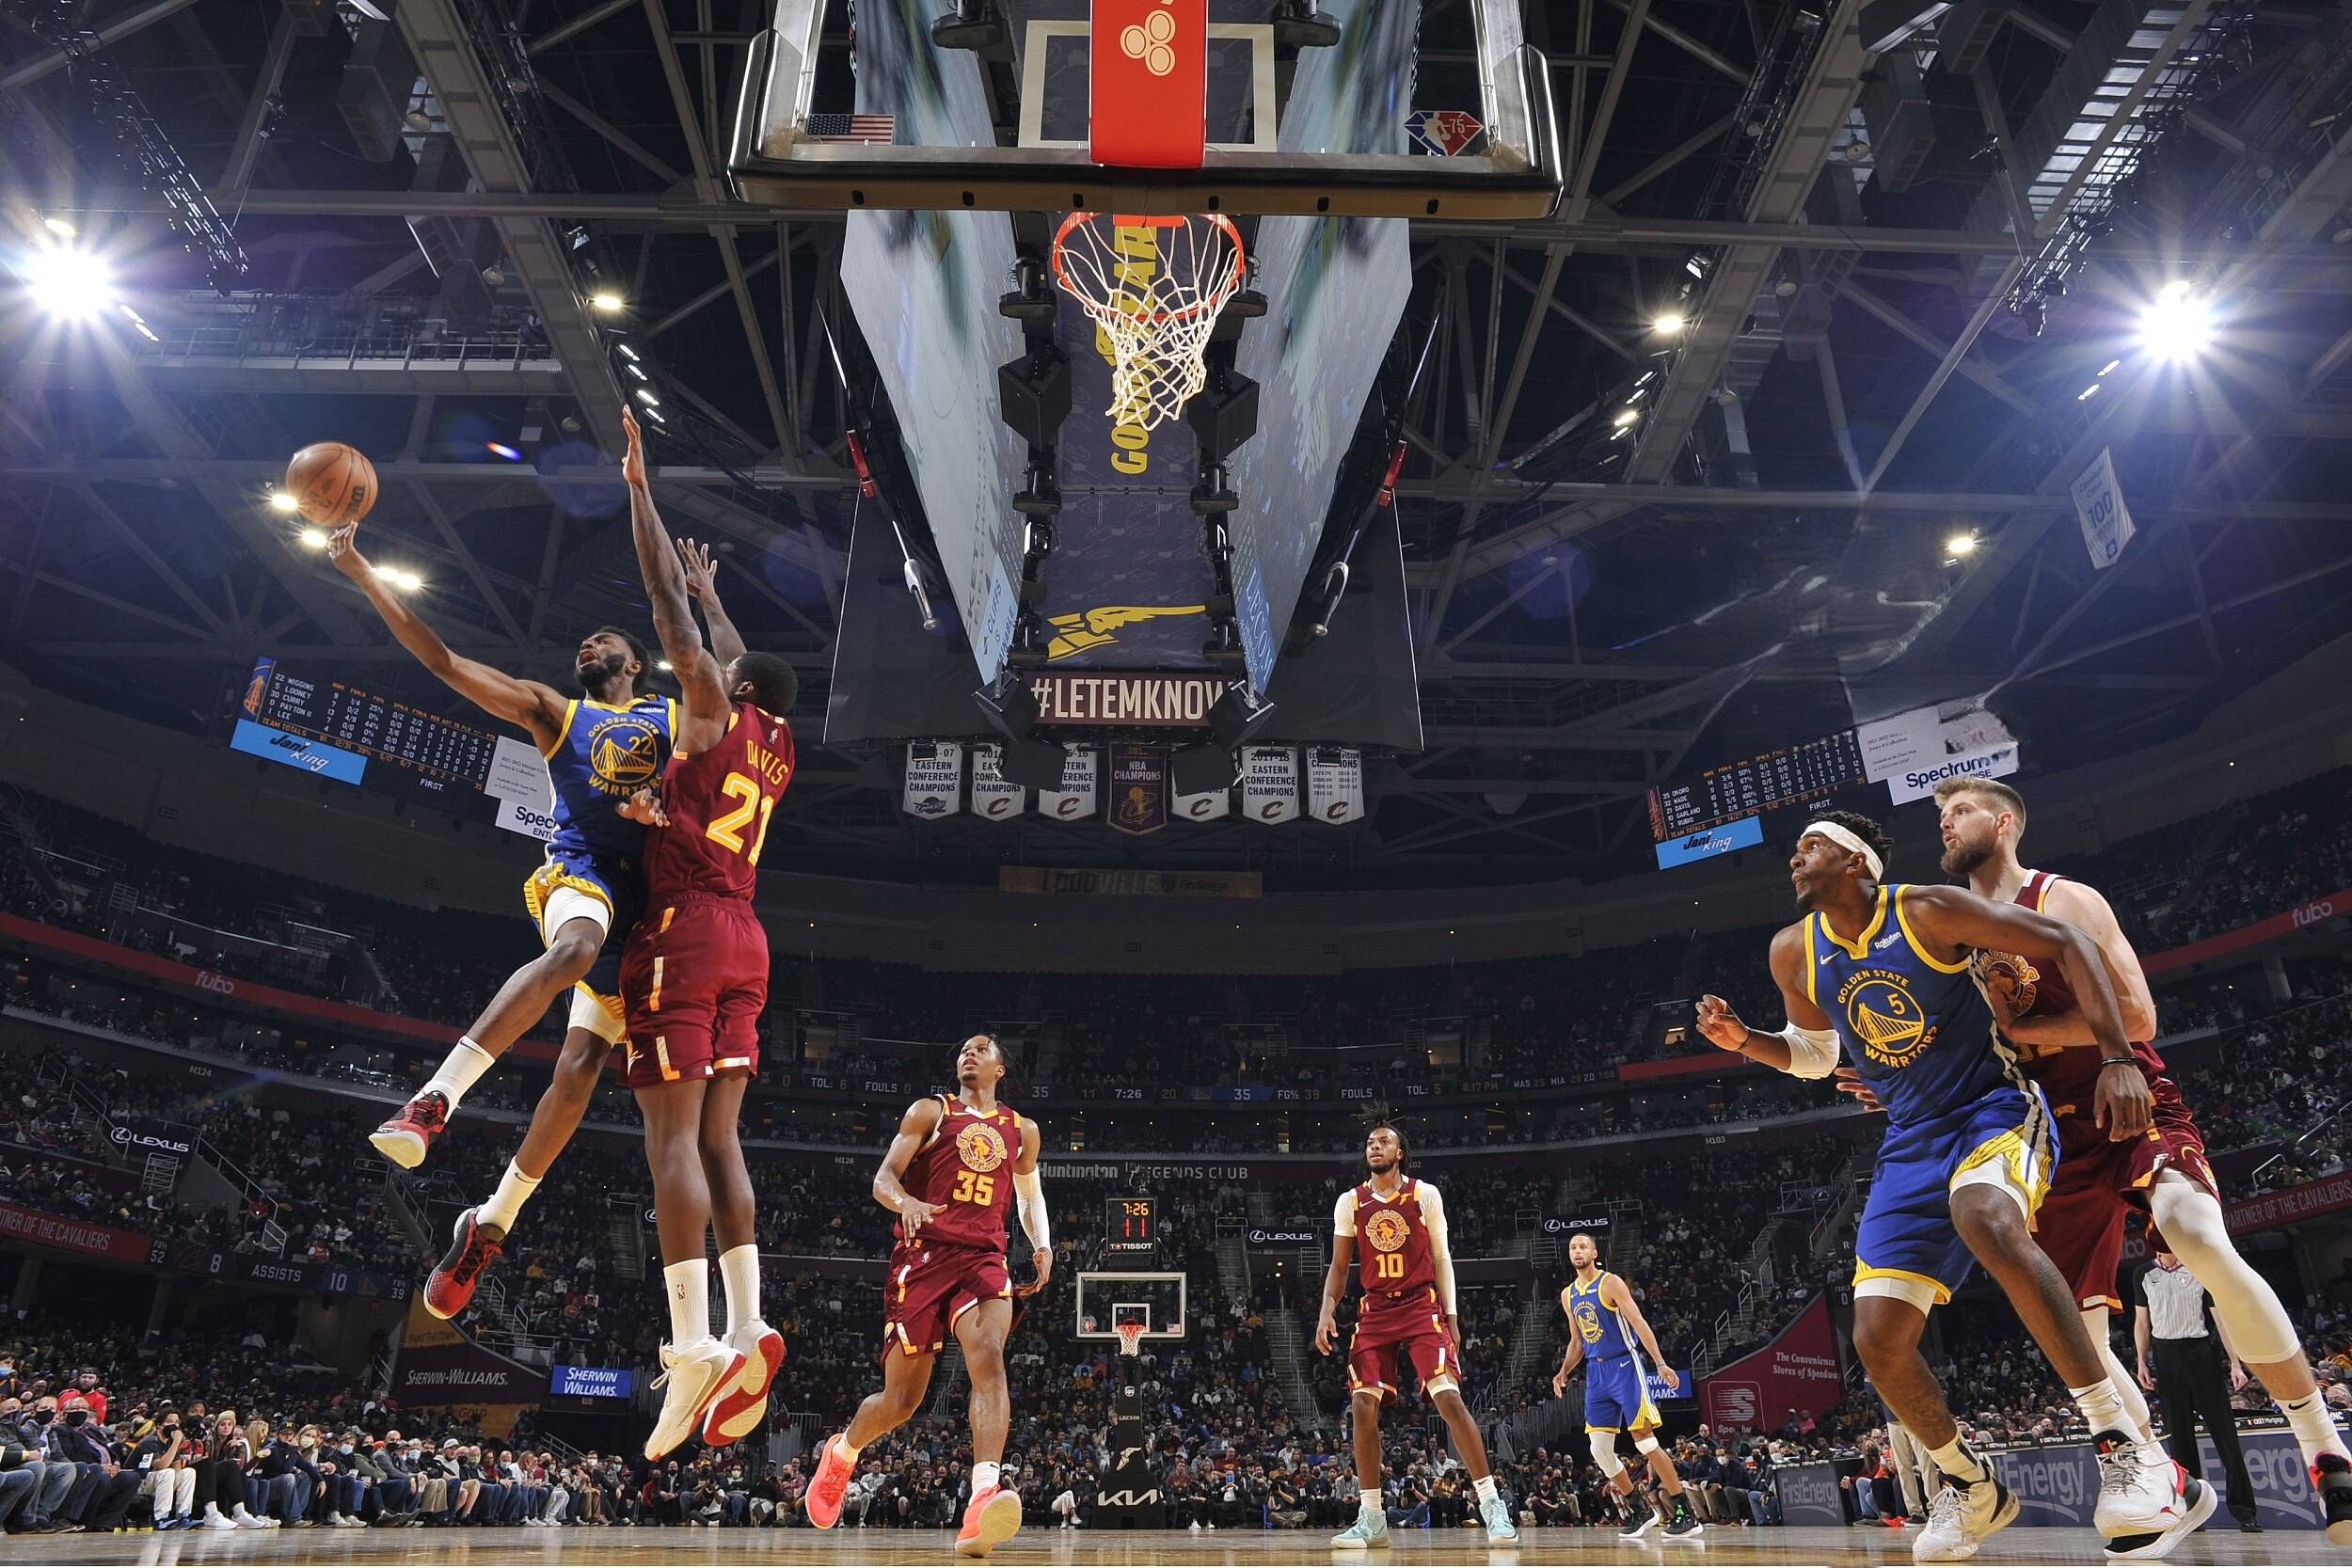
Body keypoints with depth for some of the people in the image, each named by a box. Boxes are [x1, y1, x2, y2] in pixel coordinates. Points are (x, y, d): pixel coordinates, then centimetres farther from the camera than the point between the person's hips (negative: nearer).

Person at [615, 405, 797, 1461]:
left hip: (685, 931, -8)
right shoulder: (778, 751, 17)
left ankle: (693, 1348, -14)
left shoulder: (716, 713, -1)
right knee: (718, 1140, 7)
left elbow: (670, 609, -1)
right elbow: (706, 633, 37)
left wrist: (640, 489, 6)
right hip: (744, 939, 8)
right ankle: (746, 1335, 1)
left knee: (672, 1136, -10)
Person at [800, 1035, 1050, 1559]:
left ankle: (981, 1504, -40)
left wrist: (1042, 1244, 10)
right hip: (923, 1256, -1)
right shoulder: (930, 1112, 5)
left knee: (988, 1357, -28)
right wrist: (906, 1202, -26)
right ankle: (842, 1451, 38)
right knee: (901, 1400, 3)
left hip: (983, 1258, 2)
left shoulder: (1022, 1131, 15)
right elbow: (883, 1179, -3)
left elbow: (1031, 1195, 28)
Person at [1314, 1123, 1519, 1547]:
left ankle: (1492, 1504, -9)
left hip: (1422, 1306, -3)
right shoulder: (1350, 1202, 4)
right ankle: (1371, 1518, 6)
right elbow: (1339, 1266, 9)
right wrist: (1327, 1312, -6)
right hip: (1374, 1312, 3)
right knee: (1362, 1407, -5)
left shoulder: (1425, 1194, 0)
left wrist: (1451, 1317, -1)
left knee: (1449, 1398, -17)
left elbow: (1441, 1258, 5)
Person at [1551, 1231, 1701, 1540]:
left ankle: (1687, 1514, 0)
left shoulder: (1611, 1283, -7)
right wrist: (1564, 1372, 6)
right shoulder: (1568, 1295, 12)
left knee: (1645, 1440, -9)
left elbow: (1638, 1322, -13)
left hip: (1624, 1366, -6)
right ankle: (1640, 1511, 14)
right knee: (1599, 1449, 0)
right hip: (1595, 1372, 6)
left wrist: (1660, 1363, -21)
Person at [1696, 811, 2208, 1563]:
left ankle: (2126, 1448, -31)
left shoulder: (1928, 911, -13)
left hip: (1995, 1106, -5)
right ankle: (1971, 1485, 23)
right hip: (1911, 1140, 5)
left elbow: (2066, 944, -10)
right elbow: (1814, 1052, 16)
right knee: (1878, 1341, -4)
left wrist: (2118, 1057, -19)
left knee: (1984, 1218, -41)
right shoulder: (1793, 952, 1)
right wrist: (1745, 1040, -4)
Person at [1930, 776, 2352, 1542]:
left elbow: (2135, 1016, -16)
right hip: (2058, 1142, 6)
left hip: (2136, 1111, -6)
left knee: (2203, 1245, -33)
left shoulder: (2064, 900, -4)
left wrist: (2013, 1029, -16)